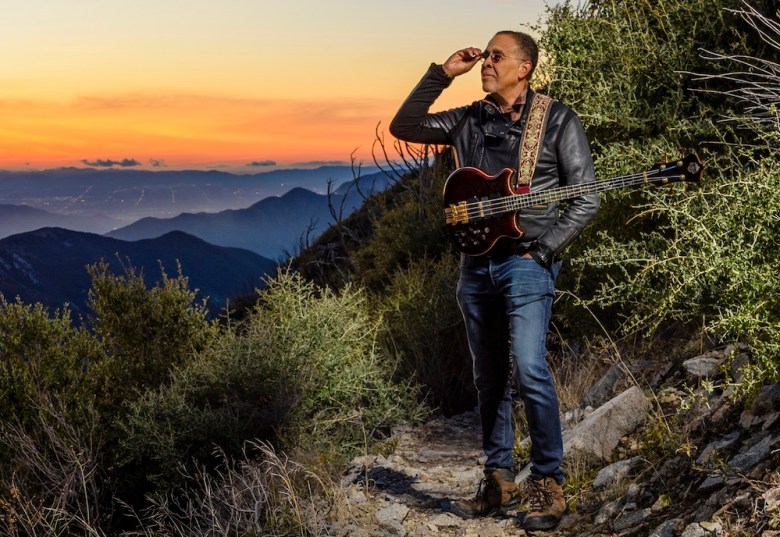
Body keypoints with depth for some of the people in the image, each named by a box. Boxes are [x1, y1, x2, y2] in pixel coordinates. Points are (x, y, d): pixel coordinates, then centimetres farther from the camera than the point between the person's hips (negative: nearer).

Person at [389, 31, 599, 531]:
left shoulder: (557, 120, -2)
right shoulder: (469, 120, 12)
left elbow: (585, 199, -3)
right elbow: (404, 126, 10)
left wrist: (541, 251, -10)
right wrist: (442, 74, 3)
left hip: (527, 261, -5)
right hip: (476, 262, 5)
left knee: (529, 368, -18)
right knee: (490, 377, 10)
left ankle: (548, 483, -8)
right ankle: (500, 481, 19)